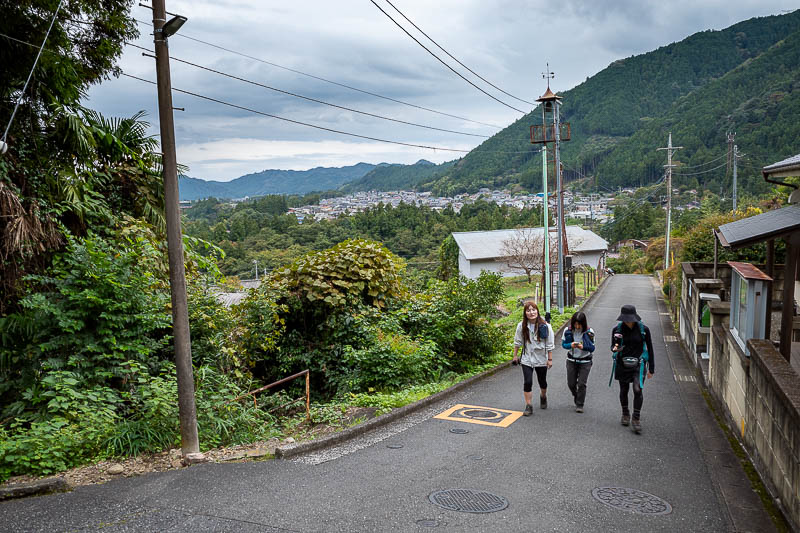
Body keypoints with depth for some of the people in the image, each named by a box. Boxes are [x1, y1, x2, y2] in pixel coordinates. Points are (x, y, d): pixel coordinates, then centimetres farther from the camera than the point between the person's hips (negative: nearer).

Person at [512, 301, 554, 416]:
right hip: (527, 359, 0)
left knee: (542, 382, 16)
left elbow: (550, 344, -6)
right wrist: (515, 355, 8)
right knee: (527, 382, -8)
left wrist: (550, 359, -5)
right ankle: (528, 406, 3)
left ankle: (543, 397, 46)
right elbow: (518, 342, 4)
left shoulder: (545, 326, -12)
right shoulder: (521, 326, -8)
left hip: (541, 359, 0)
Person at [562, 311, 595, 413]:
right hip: (571, 360, 2)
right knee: (571, 383, 7)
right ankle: (576, 396, 39)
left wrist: (583, 347, -31)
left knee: (581, 384, -6)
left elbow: (592, 348, -11)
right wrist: (571, 345, -24)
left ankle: (579, 405, 11)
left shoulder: (589, 331, -13)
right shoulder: (568, 330, -9)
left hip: (585, 361, -2)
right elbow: (563, 344, -2)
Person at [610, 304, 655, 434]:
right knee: (624, 390, 12)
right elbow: (613, 346, 5)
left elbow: (650, 349, 2)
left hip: (638, 364, -2)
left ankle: (636, 419, -1)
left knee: (637, 389, -15)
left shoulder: (643, 329, -8)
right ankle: (625, 414, 34)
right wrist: (615, 349, -21)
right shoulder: (617, 329, -5)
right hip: (622, 364, 2)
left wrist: (651, 369, 5)